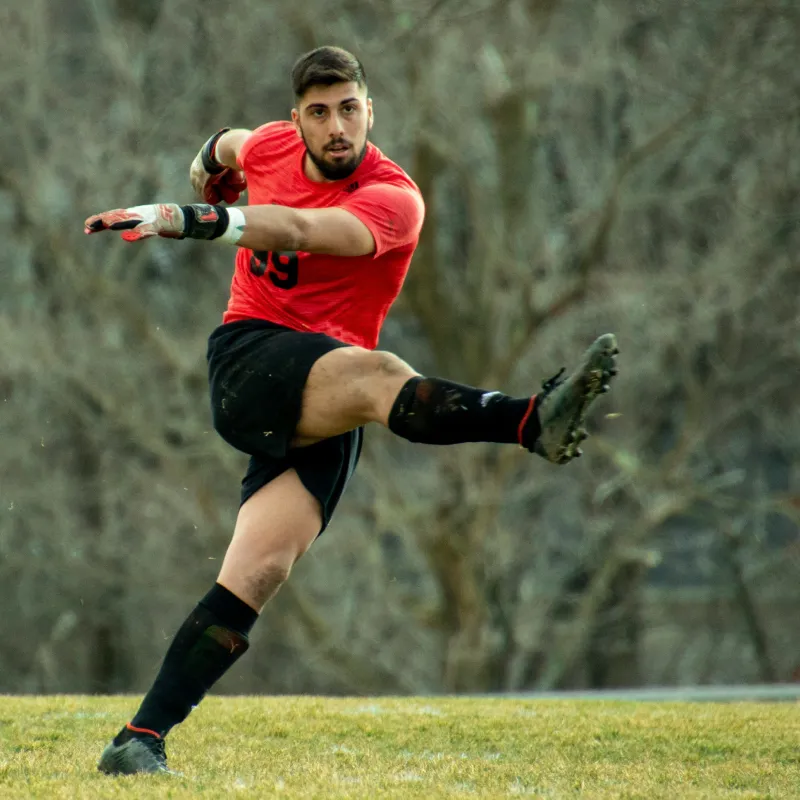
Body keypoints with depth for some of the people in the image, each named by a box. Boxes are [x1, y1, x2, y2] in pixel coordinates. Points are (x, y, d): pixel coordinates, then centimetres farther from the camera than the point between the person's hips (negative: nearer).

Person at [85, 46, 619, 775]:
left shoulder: (394, 200, -7)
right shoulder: (270, 147, 8)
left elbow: (296, 230, -27)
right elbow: (227, 146, 36)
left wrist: (181, 219, -38)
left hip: (324, 414, 0)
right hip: (247, 363, 0)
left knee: (259, 572, -16)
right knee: (374, 373, -33)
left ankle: (143, 738, -12)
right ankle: (534, 421, -60)